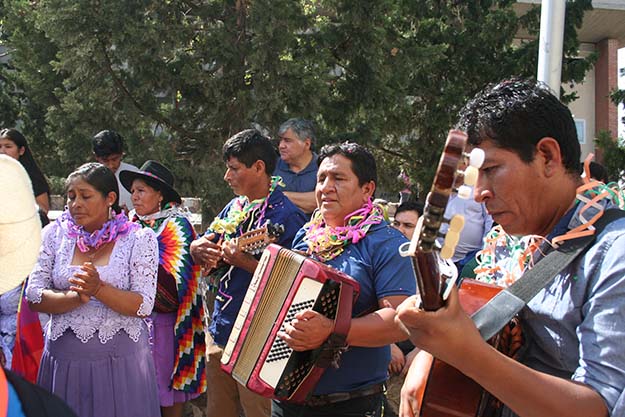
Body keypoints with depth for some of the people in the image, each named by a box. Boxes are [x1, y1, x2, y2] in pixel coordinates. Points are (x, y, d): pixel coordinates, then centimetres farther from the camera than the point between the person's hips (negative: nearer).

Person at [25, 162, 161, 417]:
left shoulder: (139, 239, -4)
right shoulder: (55, 234, 4)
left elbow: (143, 306, -10)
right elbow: (34, 297, -2)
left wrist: (99, 289, -25)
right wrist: (75, 297, -19)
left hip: (120, 360, -2)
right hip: (64, 358, 2)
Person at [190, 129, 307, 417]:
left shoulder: (286, 216, -15)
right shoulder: (234, 208, 9)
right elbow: (203, 249, 18)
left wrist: (244, 261, -28)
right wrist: (198, 250, -4)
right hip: (220, 330, 8)